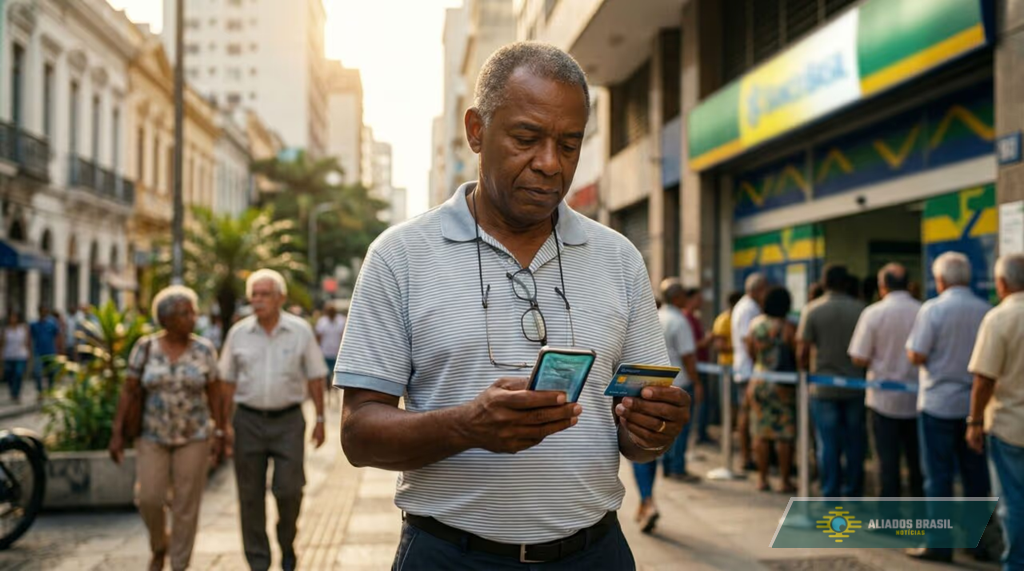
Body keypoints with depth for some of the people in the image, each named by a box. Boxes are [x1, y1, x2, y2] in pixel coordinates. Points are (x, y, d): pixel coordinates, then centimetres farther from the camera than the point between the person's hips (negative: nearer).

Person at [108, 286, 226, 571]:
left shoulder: (204, 350, -5)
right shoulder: (145, 347, -5)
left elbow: (214, 393, 0)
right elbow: (128, 390, -2)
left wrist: (220, 434, -2)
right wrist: (117, 433, -6)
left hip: (193, 437, 0)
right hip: (154, 437, 1)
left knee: (186, 505, 0)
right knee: (149, 499, -7)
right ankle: (159, 546, 23)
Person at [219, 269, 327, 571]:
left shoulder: (300, 331, -1)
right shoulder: (238, 333, 2)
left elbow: (315, 377, 3)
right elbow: (228, 381, 7)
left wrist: (320, 419, 1)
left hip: (288, 421, -1)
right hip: (249, 420, 1)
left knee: (289, 489, -4)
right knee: (250, 495, 5)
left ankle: (287, 543, 24)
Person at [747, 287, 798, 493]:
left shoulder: (755, 323, 1)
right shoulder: (787, 327, -14)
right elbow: (798, 355, -10)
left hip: (758, 381, 5)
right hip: (782, 385, -4)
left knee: (761, 433, 9)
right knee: (784, 434, 2)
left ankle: (762, 478, 15)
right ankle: (785, 480, 7)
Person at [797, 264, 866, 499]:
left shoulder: (812, 310, -7)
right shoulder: (861, 310, -3)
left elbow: (803, 349, -8)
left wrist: (805, 368, 11)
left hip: (823, 387, -1)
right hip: (855, 386, 1)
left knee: (827, 443, 4)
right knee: (854, 442, 10)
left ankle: (830, 494, 7)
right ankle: (853, 492, 17)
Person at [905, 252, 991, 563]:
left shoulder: (933, 309, -13)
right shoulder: (986, 311, 0)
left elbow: (917, 356, -15)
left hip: (938, 403, -4)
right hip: (975, 404, 4)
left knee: (938, 475, 2)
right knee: (975, 473, 13)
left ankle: (940, 545, 6)